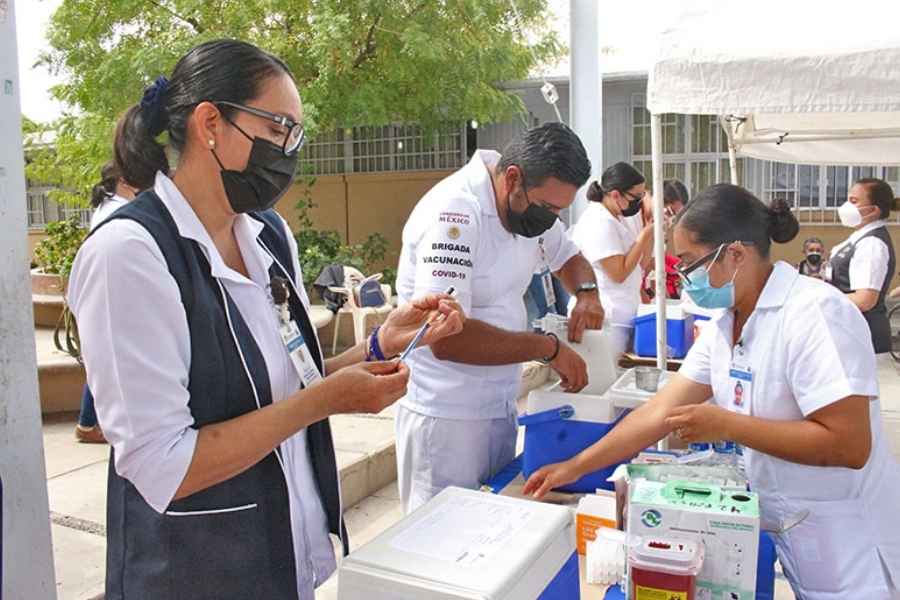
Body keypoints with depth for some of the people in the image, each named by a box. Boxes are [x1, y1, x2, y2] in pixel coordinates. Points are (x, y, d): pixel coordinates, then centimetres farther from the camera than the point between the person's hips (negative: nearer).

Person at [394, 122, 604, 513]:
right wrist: (548, 348, -20)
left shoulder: (529, 204, 4)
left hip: (502, 406, 8)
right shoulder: (454, 214, -23)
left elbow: (568, 256, 22)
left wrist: (586, 291, 0)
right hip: (448, 419, -8)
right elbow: (446, 338, -29)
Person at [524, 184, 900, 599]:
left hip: (847, 549, -6)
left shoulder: (815, 313, -23)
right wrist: (575, 467, -1)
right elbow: (661, 411, 0)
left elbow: (849, 445, -27)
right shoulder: (723, 326, 0)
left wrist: (727, 425, -24)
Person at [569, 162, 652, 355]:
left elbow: (642, 261, 16)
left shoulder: (616, 218, 13)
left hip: (620, 316, 10)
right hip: (605, 319, -10)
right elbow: (619, 273, -20)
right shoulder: (598, 223, -17)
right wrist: (645, 234, -16)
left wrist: (650, 227, 4)